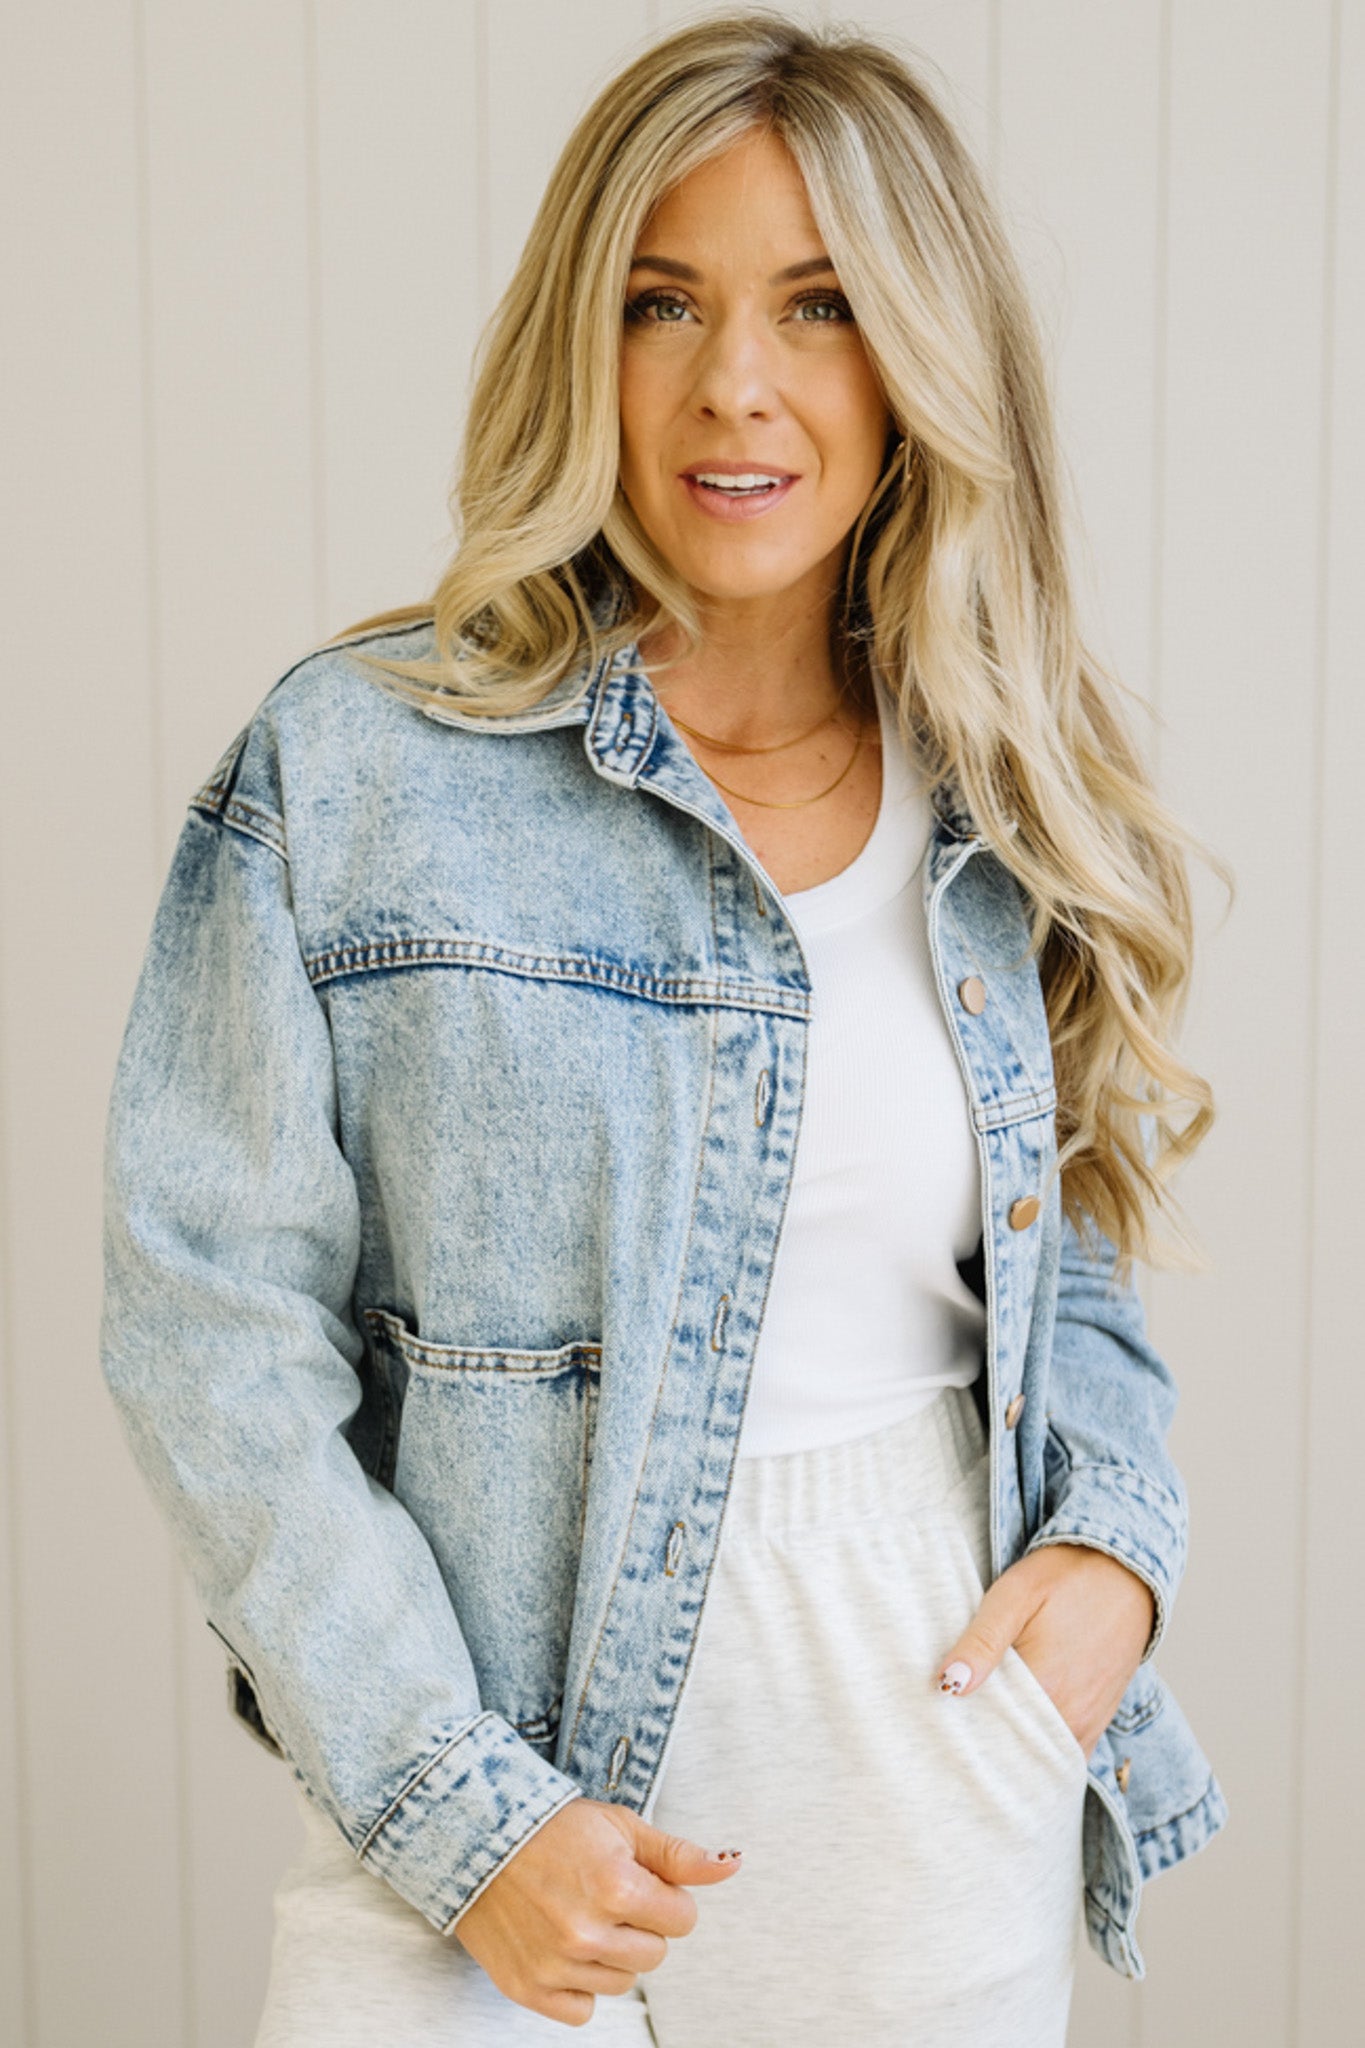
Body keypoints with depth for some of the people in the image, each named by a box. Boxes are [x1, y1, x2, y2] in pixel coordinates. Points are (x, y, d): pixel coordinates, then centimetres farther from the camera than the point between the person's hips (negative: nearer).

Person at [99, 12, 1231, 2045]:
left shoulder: (1011, 807, 3)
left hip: (954, 1776, 4)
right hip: (533, 1745, -3)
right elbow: (212, 1320, -10)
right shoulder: (355, 762, -10)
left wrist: (1115, 1538, -5)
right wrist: (458, 1804, -14)